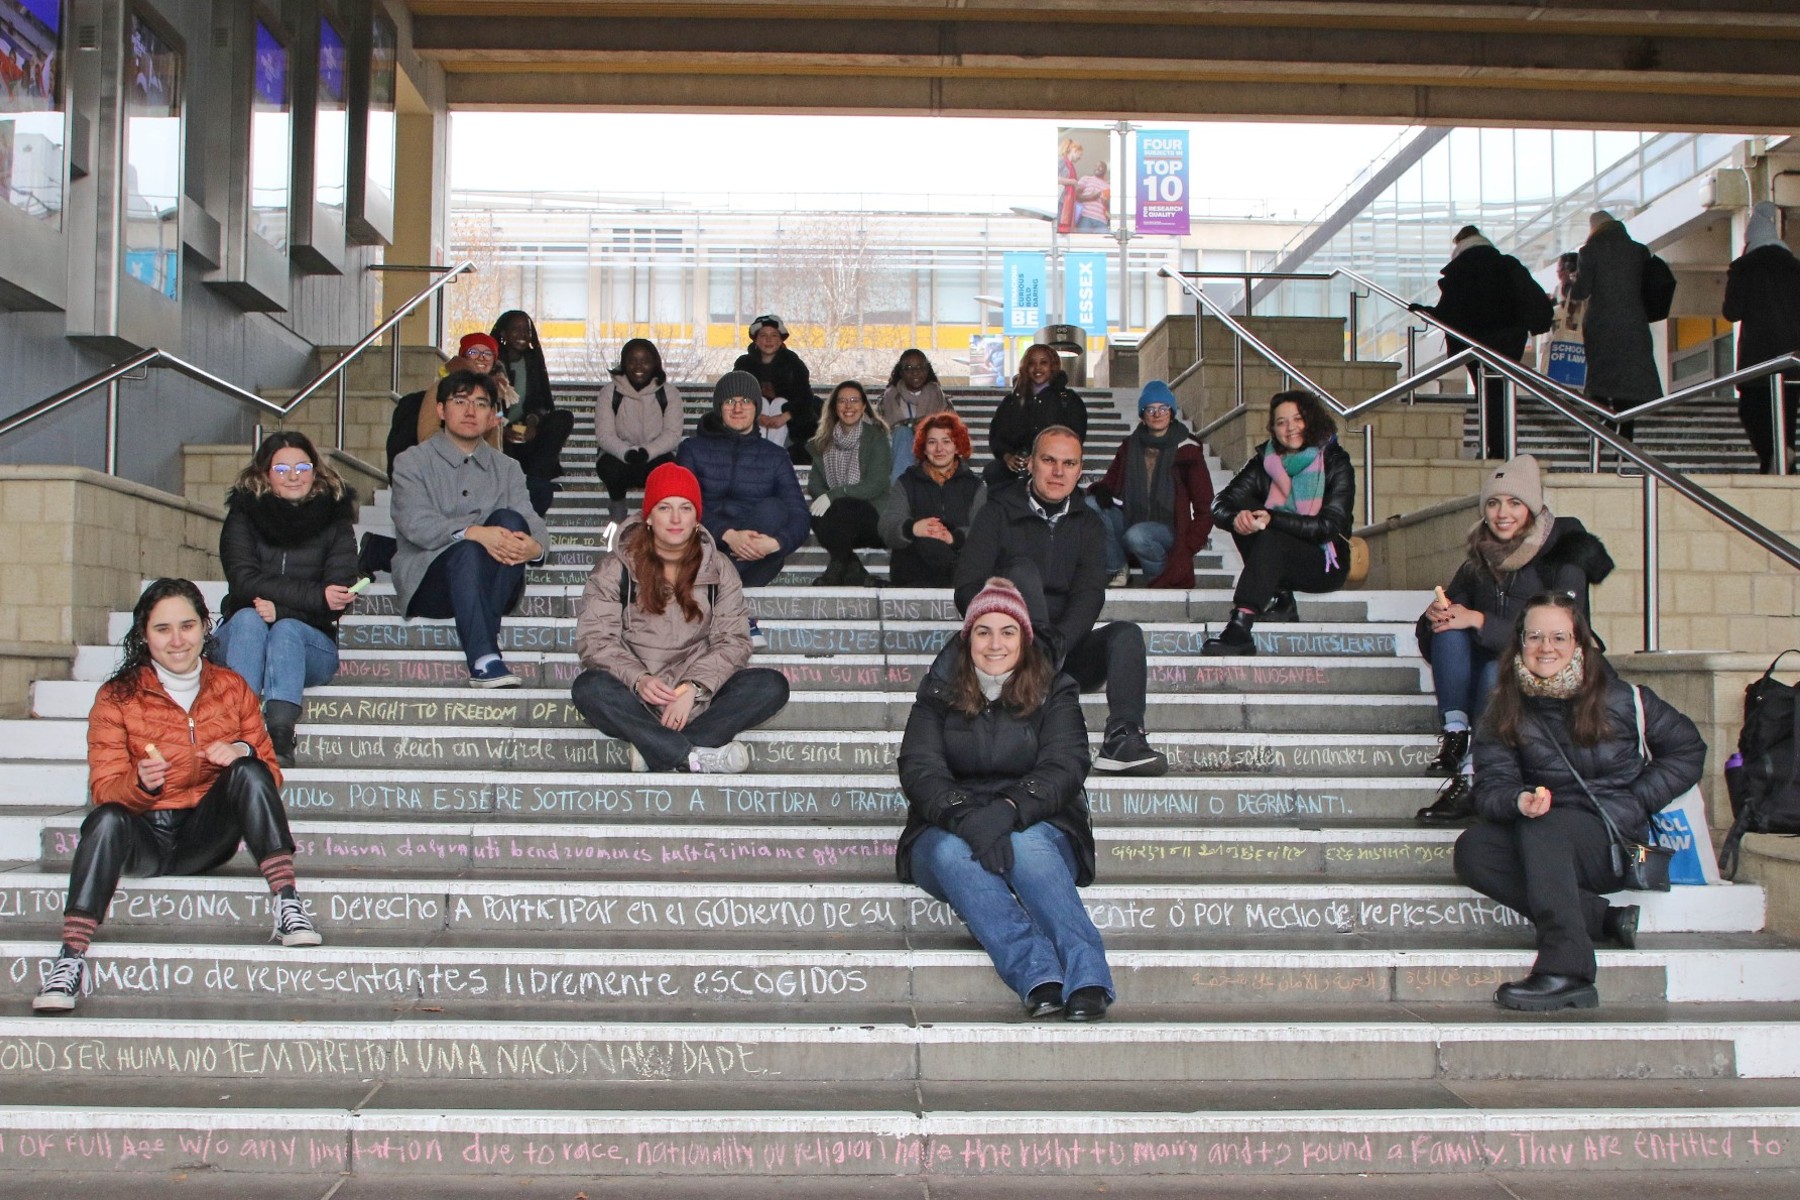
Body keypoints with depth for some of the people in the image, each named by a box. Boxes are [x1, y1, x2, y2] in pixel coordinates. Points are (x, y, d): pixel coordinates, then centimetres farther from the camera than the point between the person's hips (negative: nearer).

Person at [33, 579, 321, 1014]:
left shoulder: (232, 688, 5)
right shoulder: (117, 697, 0)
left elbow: (270, 778, 6)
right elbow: (104, 790, -7)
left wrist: (243, 752, -17)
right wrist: (142, 783, -30)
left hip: (208, 836, 2)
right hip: (144, 836, -2)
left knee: (248, 771, -24)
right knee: (107, 819, -33)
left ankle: (286, 903, -31)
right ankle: (71, 958, -41)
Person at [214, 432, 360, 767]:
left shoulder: (335, 522, 4)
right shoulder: (243, 516, 5)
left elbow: (338, 597, -8)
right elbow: (244, 582, -11)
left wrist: (280, 610, -24)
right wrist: (315, 596, -22)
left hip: (309, 643, -1)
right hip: (243, 640, 1)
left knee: (286, 630, -32)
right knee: (247, 619, -31)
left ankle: (281, 738, -53)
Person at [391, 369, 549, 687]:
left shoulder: (507, 468, 19)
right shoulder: (412, 462, 8)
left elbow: (532, 523, 1)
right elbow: (414, 523, -12)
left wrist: (534, 546, -25)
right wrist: (474, 533, -30)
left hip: (491, 586, 3)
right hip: (427, 582, -3)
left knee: (510, 519, -25)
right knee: (467, 551, -35)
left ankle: (485, 635, -35)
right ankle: (485, 661, -50)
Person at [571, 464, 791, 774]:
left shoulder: (719, 569, 9)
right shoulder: (615, 569, 4)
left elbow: (733, 640, 0)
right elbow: (594, 638, -4)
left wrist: (692, 687, -18)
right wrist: (638, 679, -24)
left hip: (697, 694, 2)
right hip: (636, 700, -2)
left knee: (772, 685, -23)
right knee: (589, 688, -34)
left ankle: (656, 751, -33)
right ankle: (698, 757, -40)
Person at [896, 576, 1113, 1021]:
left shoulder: (1054, 693, 10)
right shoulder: (938, 694, 12)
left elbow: (1064, 767, -6)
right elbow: (919, 769, -3)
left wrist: (1010, 809, -27)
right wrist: (966, 817, -25)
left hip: (1039, 828, 0)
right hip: (947, 830, 1)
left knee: (1027, 846, -36)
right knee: (953, 853, -34)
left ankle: (1088, 980, -53)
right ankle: (1039, 978, -53)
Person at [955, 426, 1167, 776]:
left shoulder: (1088, 524, 15)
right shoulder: (998, 513, 7)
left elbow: (1090, 595, 0)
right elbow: (967, 588, -4)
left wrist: (1060, 639, -22)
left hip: (1067, 649, 3)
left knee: (1126, 632, -23)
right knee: (1023, 567, -23)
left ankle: (1123, 738, -41)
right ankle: (1045, 652, -49)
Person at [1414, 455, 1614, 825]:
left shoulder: (1563, 562, -9)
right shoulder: (1478, 564, 6)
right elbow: (1429, 640, 6)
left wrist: (1480, 621, -25)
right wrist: (1434, 616, -19)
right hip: (1482, 678, 5)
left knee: (1498, 669, -36)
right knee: (1449, 629, -22)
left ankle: (1470, 780, -36)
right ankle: (1455, 734, -30)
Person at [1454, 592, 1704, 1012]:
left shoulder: (1621, 699, -1)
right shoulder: (1505, 712, 3)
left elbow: (1688, 749, 8)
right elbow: (1492, 787, -6)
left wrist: (1632, 805, -4)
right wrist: (1518, 800, -31)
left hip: (1618, 842, -4)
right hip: (1547, 847, 4)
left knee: (1541, 829, -34)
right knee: (1471, 851, -24)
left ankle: (1565, 970, -45)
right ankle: (1603, 920, -24)